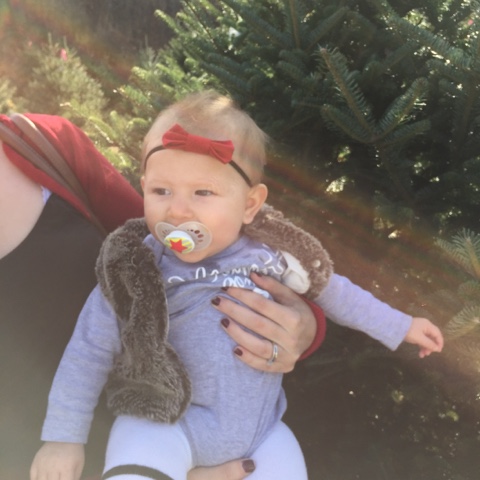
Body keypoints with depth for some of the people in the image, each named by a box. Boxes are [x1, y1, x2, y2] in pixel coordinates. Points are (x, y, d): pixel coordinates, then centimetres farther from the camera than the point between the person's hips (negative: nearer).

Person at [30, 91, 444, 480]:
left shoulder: (273, 257, -6)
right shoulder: (138, 270, -13)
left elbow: (333, 291, 12)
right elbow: (91, 350, -4)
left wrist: (400, 326, 19)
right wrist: (63, 437, -3)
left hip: (258, 431, 4)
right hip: (165, 423, -3)